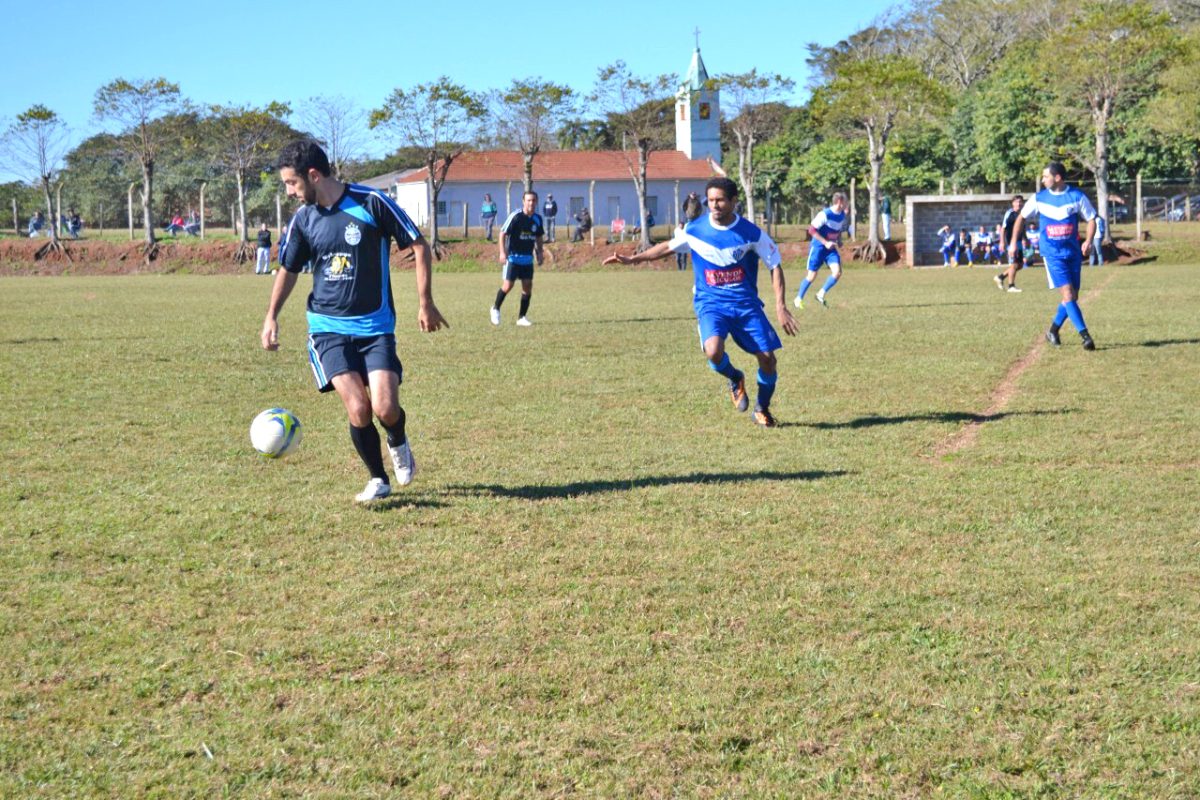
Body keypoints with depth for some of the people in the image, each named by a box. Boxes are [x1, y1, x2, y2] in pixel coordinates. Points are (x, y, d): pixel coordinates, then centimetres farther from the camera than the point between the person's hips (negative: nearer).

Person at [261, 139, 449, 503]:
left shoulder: (370, 202, -11)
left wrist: (425, 303, -5)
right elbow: (289, 269, 18)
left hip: (376, 326, -2)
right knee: (358, 409, -14)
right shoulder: (304, 219, 1)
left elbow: (419, 245, -4)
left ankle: (398, 444, 23)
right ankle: (378, 480, 9)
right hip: (328, 327, 2)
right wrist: (271, 317, 11)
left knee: (385, 409, -14)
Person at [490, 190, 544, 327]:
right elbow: (503, 233, -11)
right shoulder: (515, 216, -14)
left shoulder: (537, 219, 4)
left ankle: (522, 317, 9)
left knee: (528, 286, -1)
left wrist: (539, 253, 9)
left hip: (528, 258, 5)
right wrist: (502, 252, -18)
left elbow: (538, 238, 18)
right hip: (513, 257, -5)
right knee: (507, 286, -6)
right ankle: (496, 308, 20)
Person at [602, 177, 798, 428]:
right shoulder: (695, 229, -4)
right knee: (713, 352, -29)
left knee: (768, 359, -6)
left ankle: (762, 409, 23)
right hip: (711, 303, -1)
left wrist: (781, 307, -7)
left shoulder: (751, 233, -8)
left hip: (746, 304, 1)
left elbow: (775, 266, 0)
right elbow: (668, 246, 15)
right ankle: (735, 379, 8)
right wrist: (633, 259, 9)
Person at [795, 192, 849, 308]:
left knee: (837, 272, -13)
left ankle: (821, 294, 4)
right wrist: (825, 242, -23)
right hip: (818, 247, -6)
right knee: (812, 276, 1)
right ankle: (799, 299, 21)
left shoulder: (842, 215, 2)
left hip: (831, 248, 6)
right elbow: (811, 230, -20)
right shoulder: (825, 214, -20)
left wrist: (839, 240, 3)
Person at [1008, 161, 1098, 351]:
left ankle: (1053, 331, 25)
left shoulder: (1077, 196, -3)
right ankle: (1084, 335, -17)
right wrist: (1013, 242, 9)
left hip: (1073, 252, 2)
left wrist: (1088, 241, -11)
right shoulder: (1039, 198, -1)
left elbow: (1091, 219, 4)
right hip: (1052, 253, -2)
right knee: (1067, 293, -15)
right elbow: (1022, 217, 12)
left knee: (1073, 296, 6)